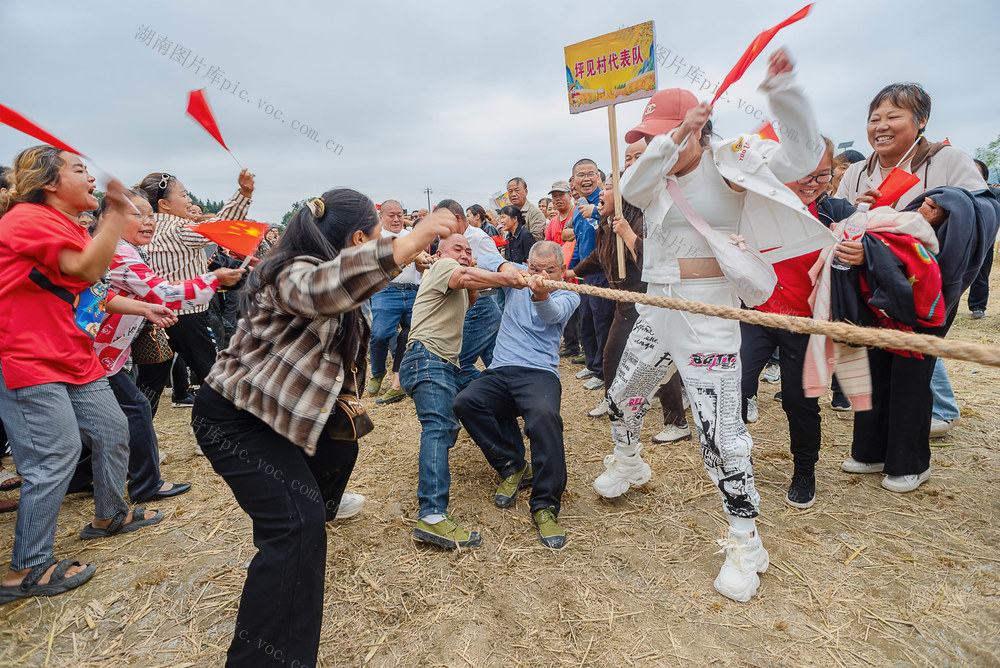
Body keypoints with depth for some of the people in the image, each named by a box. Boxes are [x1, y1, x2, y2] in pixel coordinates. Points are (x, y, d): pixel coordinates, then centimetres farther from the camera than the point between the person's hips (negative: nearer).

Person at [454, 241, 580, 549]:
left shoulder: (567, 295, 7)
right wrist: (504, 266, -13)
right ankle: (513, 467, -6)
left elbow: (551, 314, -16)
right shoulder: (518, 278, 17)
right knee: (465, 401, -26)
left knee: (544, 415, -36)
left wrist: (540, 295, -41)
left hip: (539, 373, -3)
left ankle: (545, 506, -23)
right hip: (499, 372, 4)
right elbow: (483, 261, 9)